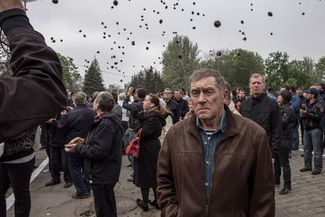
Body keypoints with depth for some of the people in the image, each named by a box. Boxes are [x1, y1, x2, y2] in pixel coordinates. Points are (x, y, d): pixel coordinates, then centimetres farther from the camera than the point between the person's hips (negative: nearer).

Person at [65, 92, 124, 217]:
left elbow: (99, 151, -28)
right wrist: (85, 142, 5)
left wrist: (77, 148, -16)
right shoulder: (107, 121, 9)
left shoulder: (106, 124, -24)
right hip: (105, 173, 10)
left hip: (102, 175, -10)